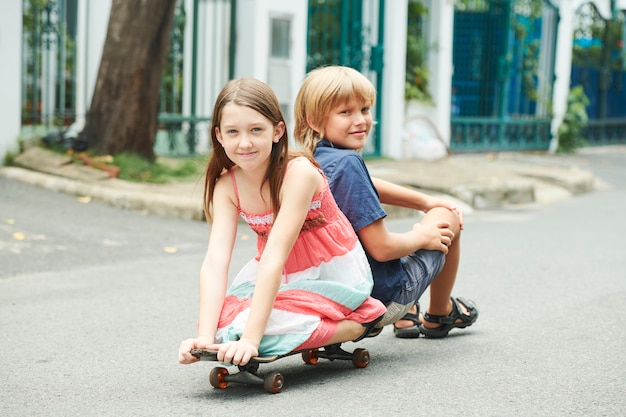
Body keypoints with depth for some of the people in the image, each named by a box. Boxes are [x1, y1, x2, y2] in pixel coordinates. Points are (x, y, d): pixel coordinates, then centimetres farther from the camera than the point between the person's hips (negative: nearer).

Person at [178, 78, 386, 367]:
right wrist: (205, 337, -33)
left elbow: (274, 257, -34)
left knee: (241, 323, -25)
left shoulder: (299, 173, -27)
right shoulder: (227, 185, -10)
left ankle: (358, 324, -8)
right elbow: (215, 261, -21)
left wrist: (250, 338, -39)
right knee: (223, 318, -15)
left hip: (332, 276, -7)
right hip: (284, 277, 7)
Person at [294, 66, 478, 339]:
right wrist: (422, 236, -6)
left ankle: (406, 316, 40)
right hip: (385, 299, -8)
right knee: (447, 218, 16)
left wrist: (425, 202, 24)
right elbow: (381, 248, -26)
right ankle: (439, 315, 35)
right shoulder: (348, 163, -26)